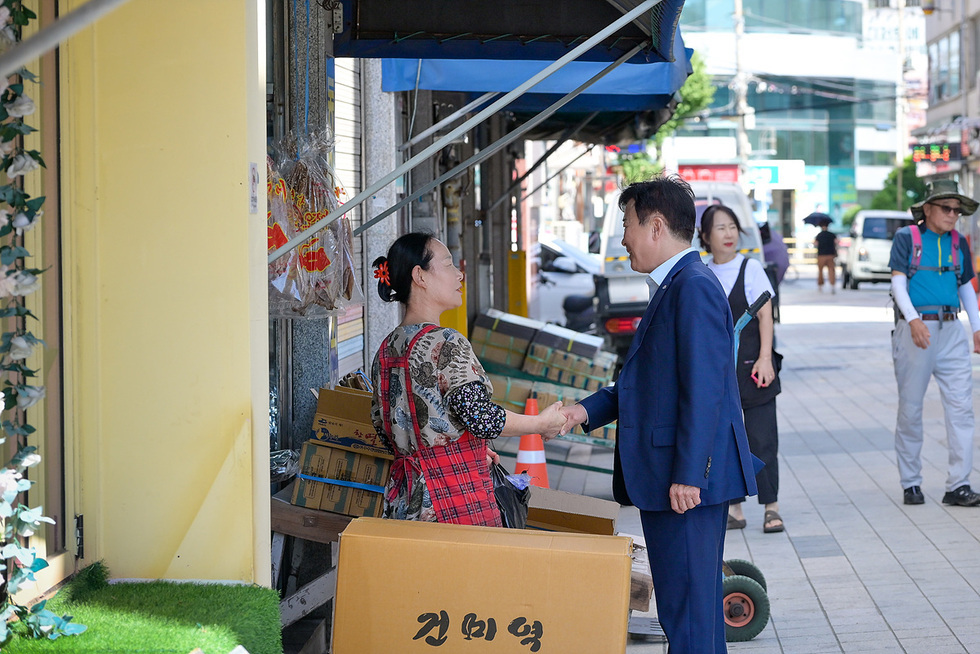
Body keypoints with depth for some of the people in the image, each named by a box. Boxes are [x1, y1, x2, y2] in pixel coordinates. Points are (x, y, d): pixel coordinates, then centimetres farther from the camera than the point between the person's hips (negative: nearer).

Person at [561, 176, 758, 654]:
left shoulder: (695, 288, -15)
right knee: (685, 609, 15)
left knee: (688, 610, -7)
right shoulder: (675, 287, 17)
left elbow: (703, 390, -20)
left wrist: (687, 475, -22)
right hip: (666, 477, 10)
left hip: (687, 484, -10)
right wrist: (588, 410, 10)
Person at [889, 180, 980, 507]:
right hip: (915, 329, -4)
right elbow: (898, 282, -9)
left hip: (951, 331, 4)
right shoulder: (906, 237, -1)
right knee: (910, 408, 3)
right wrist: (914, 320, -23)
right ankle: (911, 483, 14)